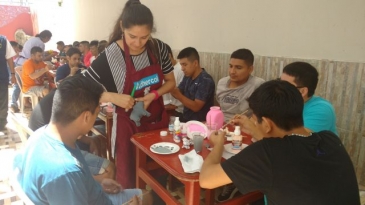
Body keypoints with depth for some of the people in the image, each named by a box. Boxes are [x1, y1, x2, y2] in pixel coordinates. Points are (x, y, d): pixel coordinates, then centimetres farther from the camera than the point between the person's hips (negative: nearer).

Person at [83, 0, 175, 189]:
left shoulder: (159, 48, -7)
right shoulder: (110, 56, -18)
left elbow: (171, 82, 4)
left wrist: (153, 95, -15)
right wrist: (114, 97, -28)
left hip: (158, 119, 4)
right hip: (128, 124, -3)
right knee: (128, 177, 10)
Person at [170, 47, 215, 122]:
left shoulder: (205, 81, -18)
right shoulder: (187, 76, 6)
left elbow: (196, 107, -22)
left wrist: (178, 95, -29)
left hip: (200, 122, -7)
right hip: (186, 118, 7)